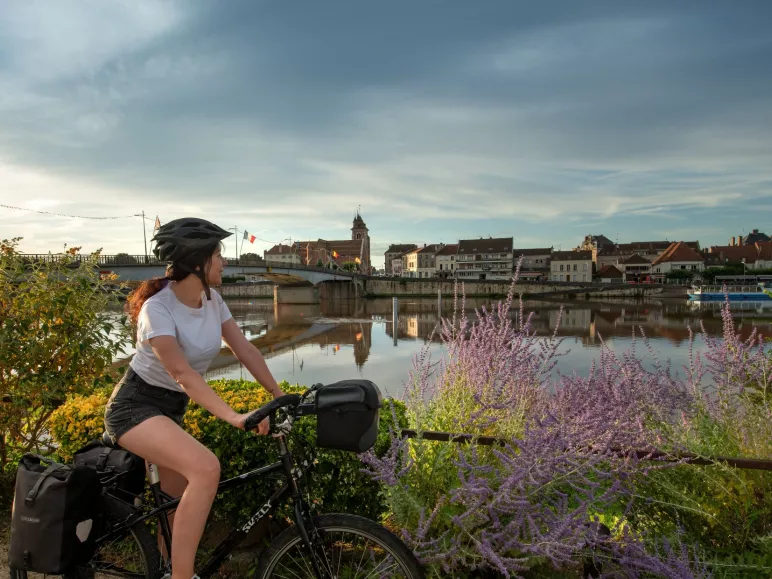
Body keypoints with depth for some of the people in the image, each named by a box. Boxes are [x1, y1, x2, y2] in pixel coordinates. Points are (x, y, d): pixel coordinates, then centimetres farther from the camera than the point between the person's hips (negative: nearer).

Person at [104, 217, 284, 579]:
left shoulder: (212, 300, -4)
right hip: (135, 407, -8)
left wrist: (281, 398, -7)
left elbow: (245, 350, -3)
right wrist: (233, 416, -43)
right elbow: (182, 373, -34)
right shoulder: (158, 308, -25)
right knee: (206, 468, -29)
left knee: (181, 502, 14)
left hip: (172, 407, 8)